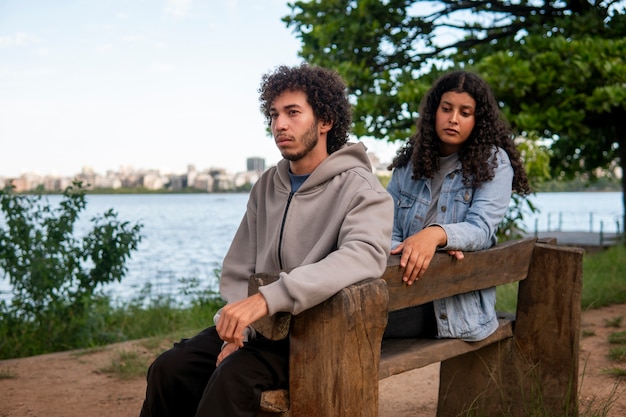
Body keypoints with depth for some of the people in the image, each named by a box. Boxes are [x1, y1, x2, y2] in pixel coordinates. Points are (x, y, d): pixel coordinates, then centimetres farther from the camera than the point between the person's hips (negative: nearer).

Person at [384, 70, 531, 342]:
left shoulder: (494, 163, 2)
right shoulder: (408, 162, 14)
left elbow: (481, 228, -12)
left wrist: (437, 234, -34)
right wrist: (406, 252, -16)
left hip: (458, 301, -4)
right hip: (406, 284, 5)